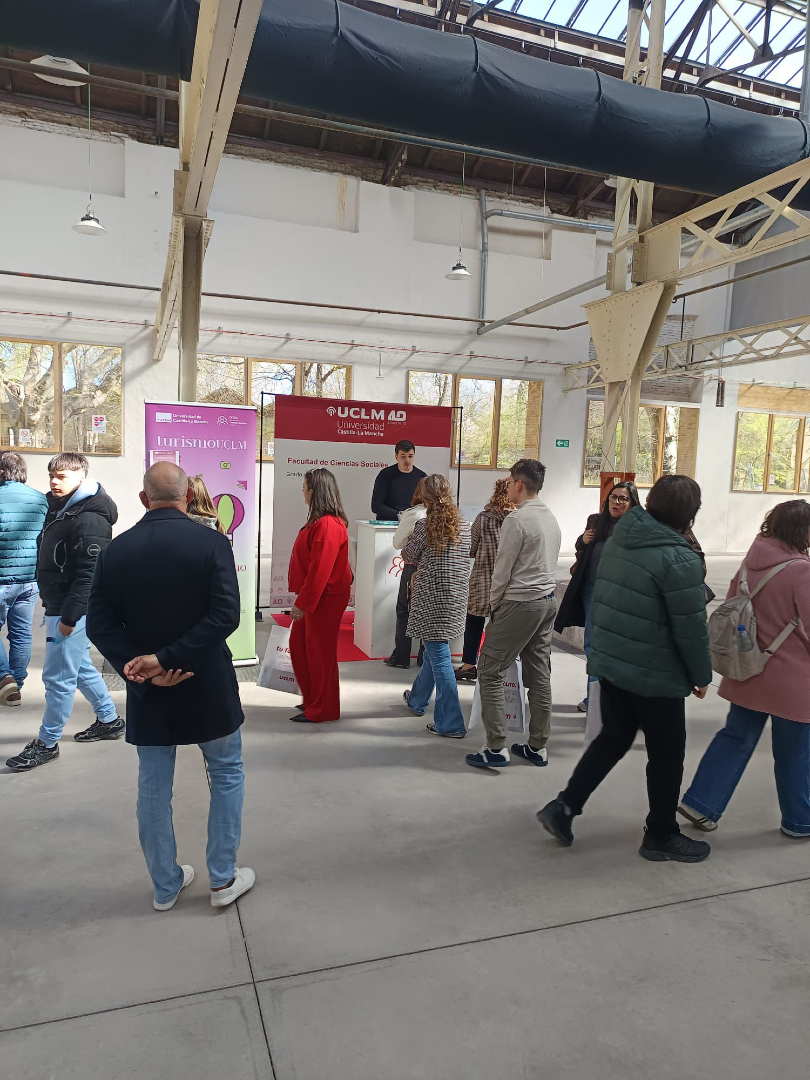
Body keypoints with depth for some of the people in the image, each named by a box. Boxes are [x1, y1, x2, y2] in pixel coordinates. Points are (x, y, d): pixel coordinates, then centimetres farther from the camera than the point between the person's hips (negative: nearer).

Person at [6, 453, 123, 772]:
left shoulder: (89, 518, -19)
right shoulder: (61, 509, 12)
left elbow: (89, 574, -23)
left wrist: (69, 615, -23)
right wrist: (56, 610, 16)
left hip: (72, 610, -10)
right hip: (58, 606, 10)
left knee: (57, 677, -1)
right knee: (79, 667, 20)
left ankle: (47, 743, 12)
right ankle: (109, 721, 34)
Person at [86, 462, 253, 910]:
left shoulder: (116, 549, -4)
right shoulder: (212, 542, -14)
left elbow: (99, 625, -7)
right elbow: (225, 616, -22)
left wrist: (142, 668, -13)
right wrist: (168, 658, -19)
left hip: (148, 690, 3)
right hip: (206, 687, -3)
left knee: (153, 787, 16)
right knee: (227, 775, 17)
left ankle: (166, 886, 31)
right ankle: (223, 878, 25)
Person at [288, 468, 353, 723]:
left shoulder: (327, 525, -22)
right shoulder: (320, 521, 10)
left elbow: (320, 569, -25)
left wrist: (302, 603, -21)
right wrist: (302, 598, 16)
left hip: (324, 599, -10)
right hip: (314, 596, 10)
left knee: (319, 653, 2)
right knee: (298, 645, 17)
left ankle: (321, 710, 17)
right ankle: (312, 699, 31)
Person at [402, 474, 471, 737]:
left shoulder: (425, 526, -13)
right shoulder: (465, 526, 2)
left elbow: (408, 556, -2)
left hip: (431, 600, -6)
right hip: (457, 599, 6)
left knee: (439, 657, -2)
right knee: (435, 651, 22)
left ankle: (451, 724, 1)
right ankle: (417, 700, 42)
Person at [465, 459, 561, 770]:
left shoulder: (517, 520, -15)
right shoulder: (552, 519, 11)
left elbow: (503, 569, -12)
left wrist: (494, 604, 2)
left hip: (519, 604, -9)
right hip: (548, 602, 9)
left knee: (490, 673, -1)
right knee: (539, 675, 12)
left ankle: (496, 748, 0)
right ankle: (537, 746, 20)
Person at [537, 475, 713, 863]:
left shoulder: (618, 539, 3)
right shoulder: (679, 559, -20)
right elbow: (691, 629, -17)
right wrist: (701, 676, -2)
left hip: (609, 662, 7)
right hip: (656, 675, -7)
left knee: (613, 737, 20)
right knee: (667, 752, 11)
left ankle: (563, 806, 16)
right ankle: (661, 837, 27)